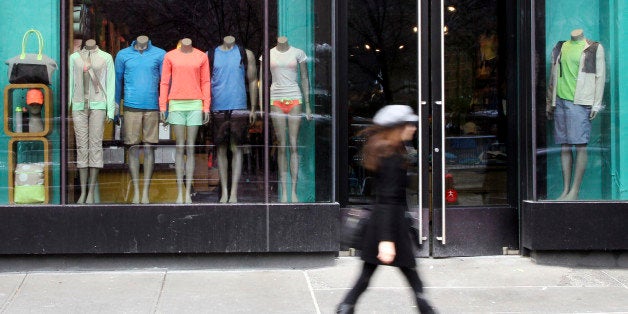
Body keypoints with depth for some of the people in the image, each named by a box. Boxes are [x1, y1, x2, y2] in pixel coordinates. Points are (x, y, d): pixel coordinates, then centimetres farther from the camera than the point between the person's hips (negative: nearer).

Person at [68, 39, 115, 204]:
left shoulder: (106, 57, 6)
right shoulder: (74, 57, 12)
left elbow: (110, 84, 4)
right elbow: (70, 83, 13)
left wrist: (110, 110, -2)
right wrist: (67, 108, 6)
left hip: (98, 105, -2)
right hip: (79, 105, 2)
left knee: (95, 145, -5)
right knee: (81, 146, 0)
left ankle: (92, 192, -1)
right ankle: (83, 191, 3)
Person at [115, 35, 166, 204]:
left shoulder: (160, 54, 5)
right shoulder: (123, 55, 8)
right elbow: (118, 80, 15)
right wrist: (115, 106, 15)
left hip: (152, 107, 0)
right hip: (131, 106, 0)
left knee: (149, 148, 1)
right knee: (133, 148, 1)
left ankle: (146, 191, 7)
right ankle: (136, 191, 8)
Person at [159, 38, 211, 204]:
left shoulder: (202, 56, 6)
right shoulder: (170, 56, 5)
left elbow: (205, 83, 6)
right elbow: (164, 82, 5)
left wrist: (206, 107, -1)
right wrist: (162, 107, -2)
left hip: (195, 104, 0)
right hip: (176, 104, 0)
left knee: (190, 148, 0)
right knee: (180, 147, -2)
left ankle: (188, 193, 2)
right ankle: (179, 193, 1)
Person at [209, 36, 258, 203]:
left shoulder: (246, 54, 7)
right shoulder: (210, 55, 8)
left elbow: (252, 81, 8)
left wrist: (253, 109, 3)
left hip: (239, 108, -1)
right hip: (217, 109, 1)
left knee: (236, 149, -2)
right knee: (221, 150, 5)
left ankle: (234, 192, -2)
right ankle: (224, 191, 10)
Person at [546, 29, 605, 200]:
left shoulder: (594, 48, 2)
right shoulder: (560, 48, 15)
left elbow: (600, 76, -1)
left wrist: (596, 104, -8)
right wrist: (550, 103, 18)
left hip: (580, 102, -4)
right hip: (560, 101, 4)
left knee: (580, 146, -7)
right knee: (564, 147, 5)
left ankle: (575, 190, -2)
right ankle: (566, 189, 9)